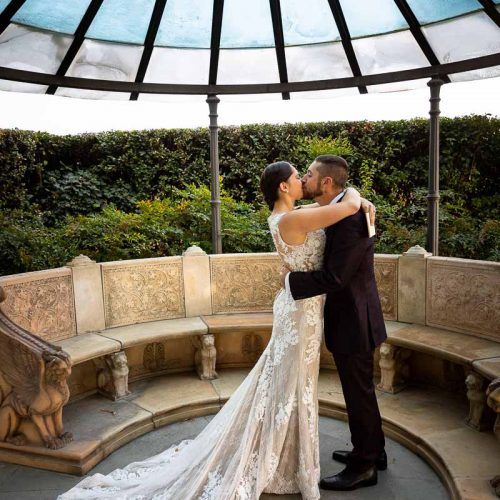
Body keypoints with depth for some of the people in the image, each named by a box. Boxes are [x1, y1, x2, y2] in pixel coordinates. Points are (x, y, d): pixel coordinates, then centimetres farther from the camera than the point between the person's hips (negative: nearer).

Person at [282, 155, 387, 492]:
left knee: (359, 393, 6)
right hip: (352, 316, 10)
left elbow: (334, 278, -26)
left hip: (353, 321, -10)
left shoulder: (350, 218, -24)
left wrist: (290, 280, -16)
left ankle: (363, 467, 25)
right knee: (361, 390, 22)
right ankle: (373, 451, 41)